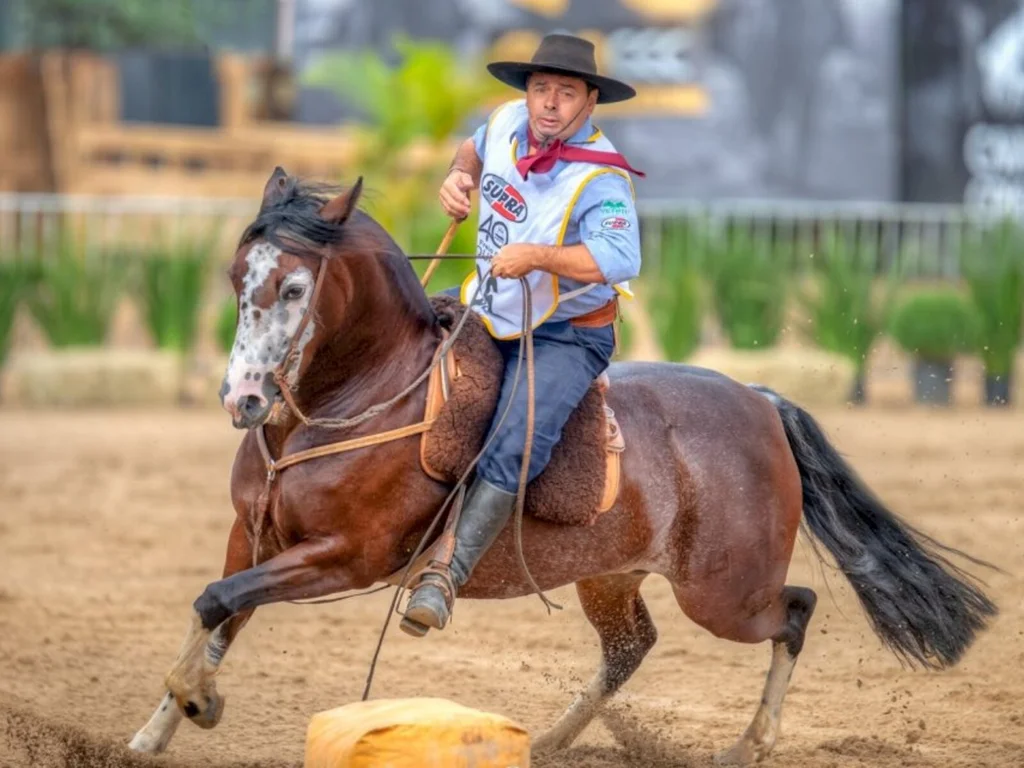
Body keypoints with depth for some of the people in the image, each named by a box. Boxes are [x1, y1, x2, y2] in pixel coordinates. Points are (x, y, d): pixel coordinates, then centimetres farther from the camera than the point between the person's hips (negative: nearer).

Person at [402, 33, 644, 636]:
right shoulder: (509, 123, -5)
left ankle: (447, 576, -28)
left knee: (513, 451, -26)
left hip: (565, 337, -8)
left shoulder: (601, 179, -25)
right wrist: (459, 176, -2)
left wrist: (537, 255, -48)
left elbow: (620, 259, -41)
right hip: (488, 308, 8)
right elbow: (476, 148, 21)